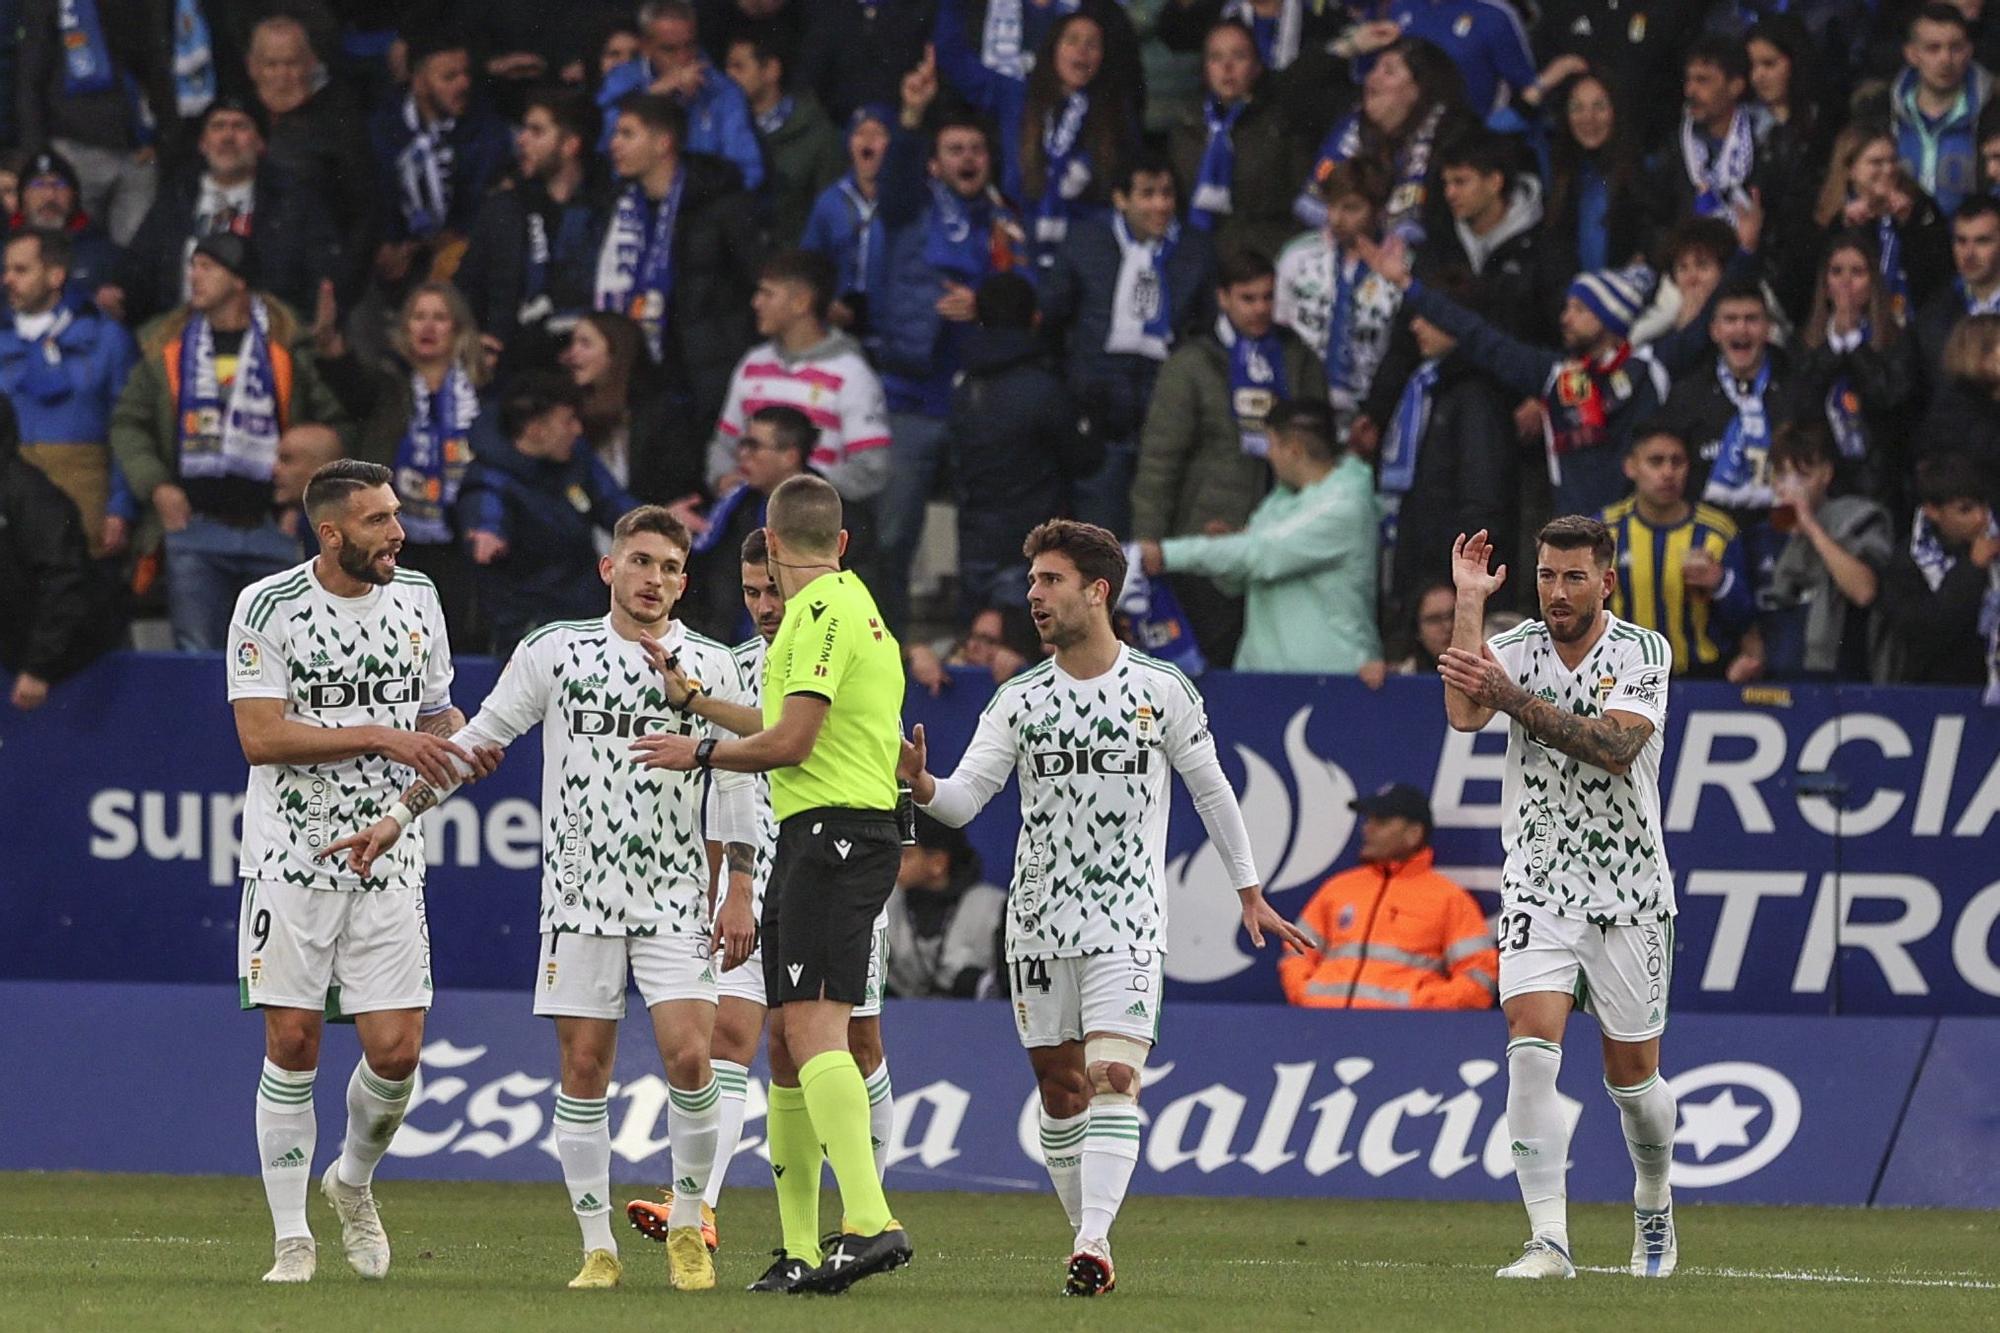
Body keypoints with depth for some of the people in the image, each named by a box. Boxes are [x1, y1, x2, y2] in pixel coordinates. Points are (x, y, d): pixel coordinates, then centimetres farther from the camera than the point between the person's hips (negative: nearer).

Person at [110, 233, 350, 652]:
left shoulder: (287, 346, 1)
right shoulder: (166, 345, 7)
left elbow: (334, 423, 5)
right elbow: (128, 423, 11)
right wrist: (154, 485, -3)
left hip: (272, 527, -1)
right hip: (195, 525, 1)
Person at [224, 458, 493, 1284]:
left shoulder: (416, 598, 7)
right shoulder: (268, 607, -8)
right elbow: (260, 737, -15)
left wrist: (463, 741, -4)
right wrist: (379, 737, -20)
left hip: (390, 865, 4)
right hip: (292, 860, -3)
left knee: (396, 1051, -3)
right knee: (292, 1045, -4)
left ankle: (354, 1182, 26)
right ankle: (292, 1239, 5)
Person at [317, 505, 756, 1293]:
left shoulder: (710, 667, 4)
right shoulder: (555, 653, 3)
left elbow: (735, 786, 8)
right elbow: (477, 739, 9)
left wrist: (740, 894, 3)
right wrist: (397, 818, 5)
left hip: (675, 897, -1)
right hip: (578, 895, 1)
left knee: (688, 1056, -14)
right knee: (583, 1066, -1)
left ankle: (687, 1226, 4)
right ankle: (597, 1248, 6)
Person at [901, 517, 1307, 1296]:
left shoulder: (1162, 690, -1)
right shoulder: (1019, 700, 4)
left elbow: (1211, 790, 9)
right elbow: (964, 799, -3)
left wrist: (1249, 894, 12)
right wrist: (922, 785, -26)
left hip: (1128, 921, -3)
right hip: (1040, 922, 3)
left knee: (1114, 1080, -17)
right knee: (1061, 1092, 6)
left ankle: (1091, 1248, -24)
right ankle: (1090, 1240, 16)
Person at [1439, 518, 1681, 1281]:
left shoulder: (1643, 653, -6)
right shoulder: (1516, 648, 0)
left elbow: (1615, 749, -23)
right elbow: (1463, 715, -20)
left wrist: (1513, 698, -31)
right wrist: (1469, 601, -18)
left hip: (1628, 892, -1)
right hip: (1539, 888, 1)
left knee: (1633, 1074, 8)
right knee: (1531, 1047, -18)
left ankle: (1654, 1205, 37)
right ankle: (1548, 1240, -20)